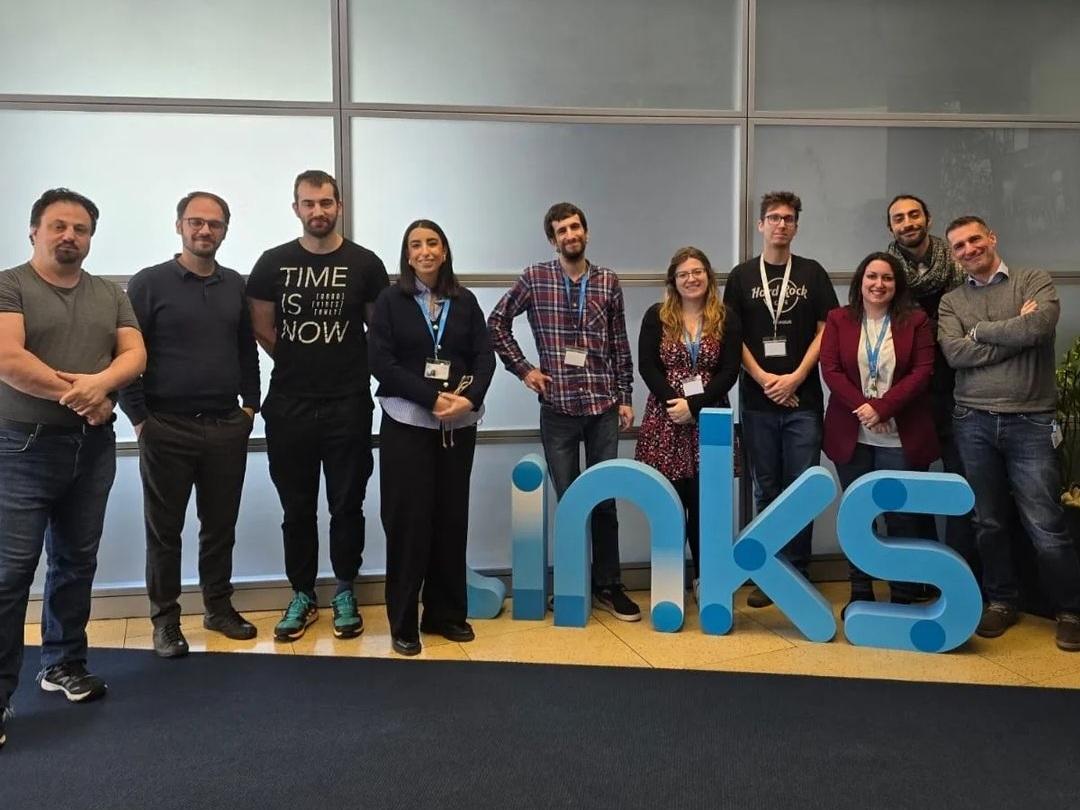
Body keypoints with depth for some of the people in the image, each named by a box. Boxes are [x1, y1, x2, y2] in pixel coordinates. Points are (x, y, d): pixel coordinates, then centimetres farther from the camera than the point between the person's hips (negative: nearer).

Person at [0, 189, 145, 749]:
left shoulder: (110, 295, 12)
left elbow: (135, 354, 2)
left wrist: (99, 382, -19)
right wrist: (80, 398, -13)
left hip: (94, 449, 5)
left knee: (77, 562, 13)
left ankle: (64, 664, 27)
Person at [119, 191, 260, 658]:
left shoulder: (236, 286, 9)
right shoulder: (149, 283, -4)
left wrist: (250, 405, 9)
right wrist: (139, 419, -9)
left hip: (227, 428, 4)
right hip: (167, 429, -3)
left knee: (221, 524, 12)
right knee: (164, 529, 6)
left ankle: (219, 607, 26)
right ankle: (165, 618, 18)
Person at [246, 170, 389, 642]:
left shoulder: (364, 263, 0)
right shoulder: (273, 263, 3)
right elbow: (262, 329, 9)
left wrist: (348, 369, 5)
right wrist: (299, 365, 8)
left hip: (348, 404, -1)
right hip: (289, 405, 1)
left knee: (347, 504, 7)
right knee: (297, 507, 9)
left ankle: (345, 592, 21)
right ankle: (302, 594, 22)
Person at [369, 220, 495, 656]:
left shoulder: (465, 301, 9)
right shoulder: (390, 300, 1)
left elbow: (484, 357, 3)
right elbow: (381, 362, -7)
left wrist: (469, 399, -16)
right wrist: (433, 398, -17)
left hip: (458, 425, 3)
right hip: (407, 423, -3)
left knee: (452, 517, 7)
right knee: (408, 520, -2)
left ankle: (447, 613, 19)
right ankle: (403, 623, 8)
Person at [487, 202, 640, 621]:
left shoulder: (608, 281, 6)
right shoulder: (534, 278, 0)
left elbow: (620, 345, 8)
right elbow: (496, 322, 6)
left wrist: (625, 397, 5)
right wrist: (522, 368, 0)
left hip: (603, 405, 2)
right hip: (557, 406, -1)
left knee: (605, 497, 7)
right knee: (567, 498, 6)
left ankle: (607, 584, 17)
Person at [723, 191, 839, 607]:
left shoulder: (812, 273, 7)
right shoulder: (742, 276, 7)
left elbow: (825, 332, 2)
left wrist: (795, 378, -8)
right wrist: (763, 378, -8)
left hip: (803, 398, 0)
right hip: (757, 399, 1)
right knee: (766, 489, 7)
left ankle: (797, 570, 10)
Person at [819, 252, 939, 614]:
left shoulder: (916, 320, 3)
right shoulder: (838, 319, 6)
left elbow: (922, 372, -6)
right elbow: (830, 370, -3)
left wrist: (882, 407, -16)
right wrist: (862, 406, -15)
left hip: (902, 436, -1)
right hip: (851, 434, 1)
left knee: (902, 517, 3)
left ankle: (904, 597, 15)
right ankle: (860, 593, 20)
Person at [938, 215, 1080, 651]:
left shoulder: (1034, 281, 3)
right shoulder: (951, 301, 9)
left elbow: (1039, 326, -17)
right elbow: (955, 353, -7)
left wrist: (980, 330, -4)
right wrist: (1015, 331, -10)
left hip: (1030, 421, -3)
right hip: (973, 422, 3)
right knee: (988, 522, 11)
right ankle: (1001, 600, 27)